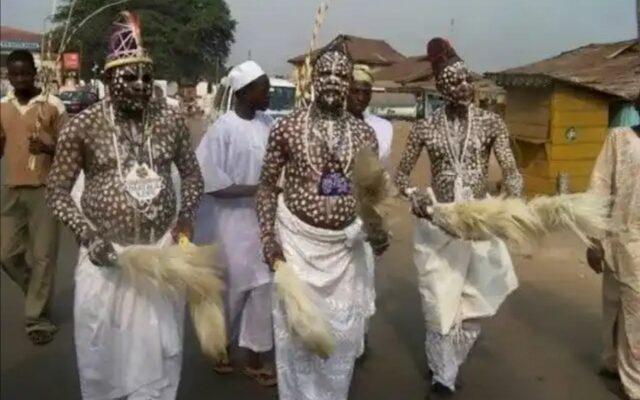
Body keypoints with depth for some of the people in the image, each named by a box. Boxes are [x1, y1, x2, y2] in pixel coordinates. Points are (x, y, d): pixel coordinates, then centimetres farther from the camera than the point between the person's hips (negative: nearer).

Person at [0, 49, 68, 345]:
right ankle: (38, 293, 33)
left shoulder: (53, 106, -6)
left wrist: (47, 148, -22)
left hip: (44, 189, -4)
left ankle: (37, 318, 13)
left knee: (43, 255, 0)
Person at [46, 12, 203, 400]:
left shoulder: (172, 120, -3)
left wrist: (186, 216, -7)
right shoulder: (84, 125, -9)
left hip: (163, 251, 1)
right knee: (103, 350, 15)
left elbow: (192, 174, 9)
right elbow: (58, 190, -2)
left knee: (159, 350, 14)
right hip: (106, 254, -1)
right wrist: (86, 234, -15)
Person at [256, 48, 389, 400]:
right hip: (297, 238, -2)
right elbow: (267, 185, 0)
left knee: (343, 330, 11)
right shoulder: (286, 127, -6)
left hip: (346, 243, 2)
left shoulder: (365, 134, 0)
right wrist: (268, 237, -8)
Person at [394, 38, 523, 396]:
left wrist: (514, 202, -30)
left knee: (478, 297, 12)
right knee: (440, 301, 5)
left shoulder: (491, 123, -4)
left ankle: (448, 362, 41)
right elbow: (402, 174, 2)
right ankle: (444, 374, 27)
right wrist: (415, 197, -19)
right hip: (438, 222, -1)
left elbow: (511, 170, -9)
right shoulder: (426, 127, -4)